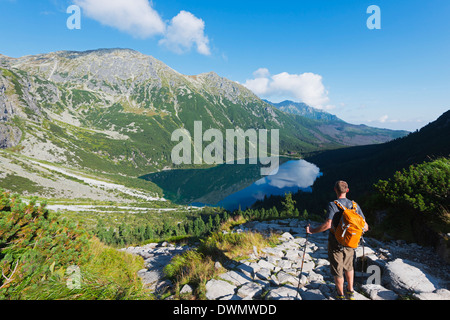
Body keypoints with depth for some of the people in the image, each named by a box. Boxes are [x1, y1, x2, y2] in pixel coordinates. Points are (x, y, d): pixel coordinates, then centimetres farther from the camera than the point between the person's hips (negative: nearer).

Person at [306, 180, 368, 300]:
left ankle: (341, 295, 28)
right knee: (348, 266, 27)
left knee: (337, 270, 13)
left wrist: (313, 231, -19)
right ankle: (350, 292, 39)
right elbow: (364, 225, -1)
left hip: (336, 243, -5)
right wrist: (365, 229, 23)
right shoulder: (355, 205, -3)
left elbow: (328, 224, -30)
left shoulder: (333, 205, -18)